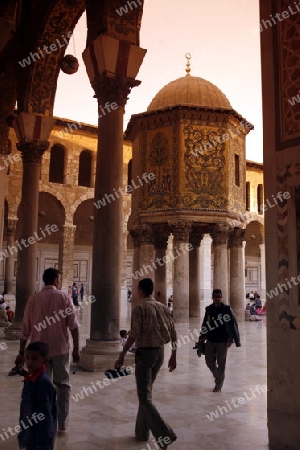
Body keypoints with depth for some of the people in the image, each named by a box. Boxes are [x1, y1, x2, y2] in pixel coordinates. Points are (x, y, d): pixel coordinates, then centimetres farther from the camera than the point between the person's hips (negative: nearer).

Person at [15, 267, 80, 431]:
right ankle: (62, 423, 14)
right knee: (62, 384, 12)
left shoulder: (34, 299, 1)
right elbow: (73, 325, -8)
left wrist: (22, 352, 10)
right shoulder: (64, 297, -4)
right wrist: (76, 348, -2)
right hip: (60, 348, -1)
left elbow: (25, 329, 2)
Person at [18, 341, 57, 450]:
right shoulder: (29, 378, 2)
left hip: (40, 434, -8)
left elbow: (45, 413, -22)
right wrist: (23, 433, 17)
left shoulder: (43, 382, -23)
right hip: (29, 433, 8)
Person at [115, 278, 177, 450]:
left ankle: (165, 434, -14)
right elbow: (173, 334, 6)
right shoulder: (163, 308, 6)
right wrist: (173, 356, 14)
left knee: (145, 398, -2)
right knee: (146, 391, 21)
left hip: (144, 353, -7)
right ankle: (142, 432, 29)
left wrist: (122, 356, -11)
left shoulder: (139, 309, -12)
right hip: (159, 352, 7)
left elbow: (134, 335, -18)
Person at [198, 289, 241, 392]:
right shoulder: (209, 310, 5)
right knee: (209, 361, 9)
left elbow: (232, 324, -6)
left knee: (221, 364, 4)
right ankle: (217, 376, 36)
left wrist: (230, 339, -11)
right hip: (210, 340, 4)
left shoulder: (227, 309, -7)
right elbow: (205, 325, 13)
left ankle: (218, 385, 17)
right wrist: (202, 337, 10)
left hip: (223, 341, -4)